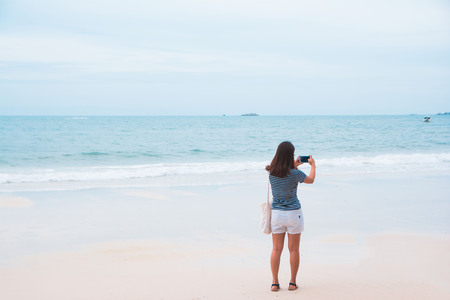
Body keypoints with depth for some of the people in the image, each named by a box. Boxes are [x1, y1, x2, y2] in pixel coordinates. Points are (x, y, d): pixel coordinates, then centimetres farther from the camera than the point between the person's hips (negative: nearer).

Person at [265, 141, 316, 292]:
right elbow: (310, 180, 5)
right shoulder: (294, 173, -15)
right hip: (293, 213, -3)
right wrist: (313, 165, 22)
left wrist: (293, 165, 32)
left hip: (276, 213, 3)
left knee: (276, 249, 8)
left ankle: (275, 282, 8)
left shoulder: (271, 172, -4)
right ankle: (292, 282, 14)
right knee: (294, 249, 8)